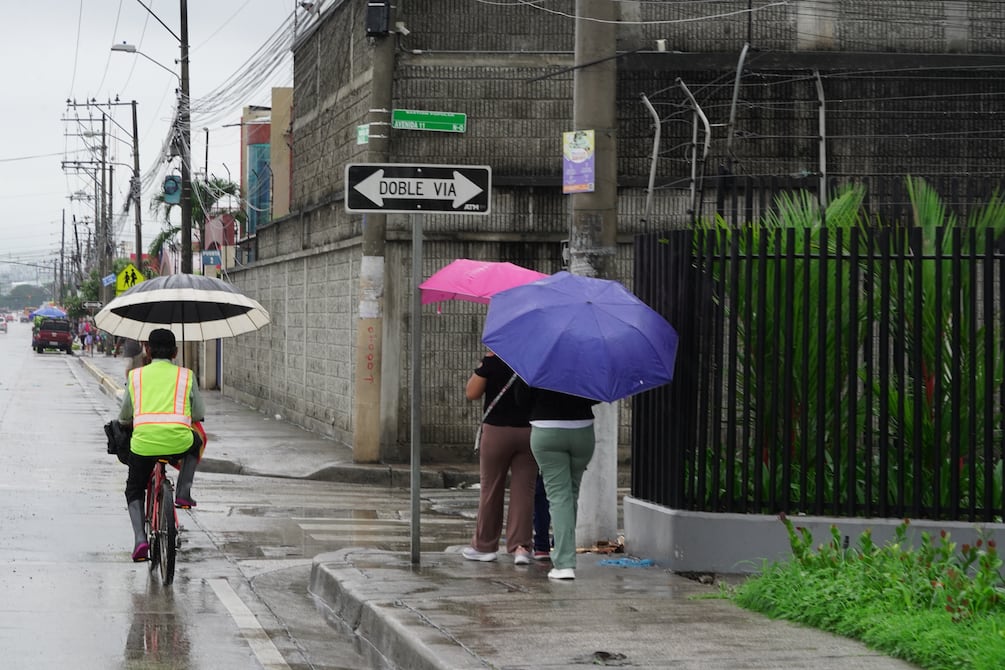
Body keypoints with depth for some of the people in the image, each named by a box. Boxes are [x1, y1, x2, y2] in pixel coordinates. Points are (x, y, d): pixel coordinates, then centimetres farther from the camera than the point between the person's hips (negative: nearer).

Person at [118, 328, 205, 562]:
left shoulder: (136, 375, 16)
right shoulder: (186, 376, 14)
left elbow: (124, 417, 24)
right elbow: (199, 415, 19)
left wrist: (127, 422, 47)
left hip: (143, 442, 1)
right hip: (178, 441, 0)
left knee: (134, 490, 23)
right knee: (195, 442, 36)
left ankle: (139, 538, 1)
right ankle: (184, 493, 21)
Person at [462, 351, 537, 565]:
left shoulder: (492, 361, -10)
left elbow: (472, 393, -6)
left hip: (497, 430, -2)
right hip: (529, 431, 2)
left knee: (490, 489, 9)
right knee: (524, 489, 4)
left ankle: (484, 546, 18)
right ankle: (521, 546, -6)